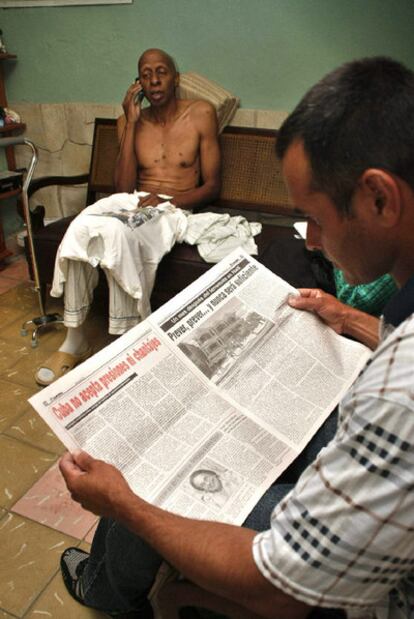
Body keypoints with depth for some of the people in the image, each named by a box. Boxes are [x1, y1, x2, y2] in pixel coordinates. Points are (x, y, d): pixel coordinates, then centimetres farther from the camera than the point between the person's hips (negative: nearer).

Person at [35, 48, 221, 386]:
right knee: (81, 228, -31)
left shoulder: (201, 113, 2)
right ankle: (74, 340, -18)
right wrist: (131, 123, -3)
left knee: (115, 233, -37)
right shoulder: (131, 119, 11)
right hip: (133, 205, 4)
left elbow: (212, 185, 0)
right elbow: (124, 187, 0)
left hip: (174, 209, -3)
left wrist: (168, 199, -17)